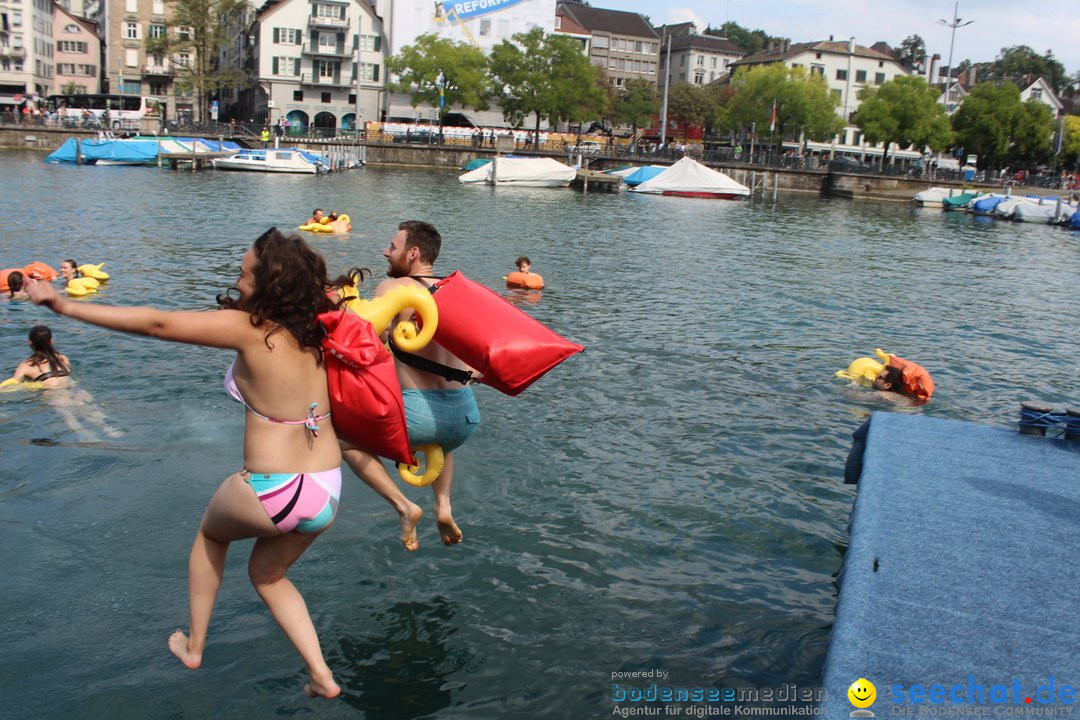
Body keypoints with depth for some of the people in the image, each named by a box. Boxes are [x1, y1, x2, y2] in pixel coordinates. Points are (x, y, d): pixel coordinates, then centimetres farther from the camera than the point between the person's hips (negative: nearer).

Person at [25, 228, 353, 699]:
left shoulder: (248, 327, -14)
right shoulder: (311, 330, 2)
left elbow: (155, 323, -13)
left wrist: (65, 306, -7)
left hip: (273, 493, -5)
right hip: (327, 492, 5)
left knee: (210, 531, 30)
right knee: (268, 575, 30)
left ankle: (194, 646, 40)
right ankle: (320, 673, 20)